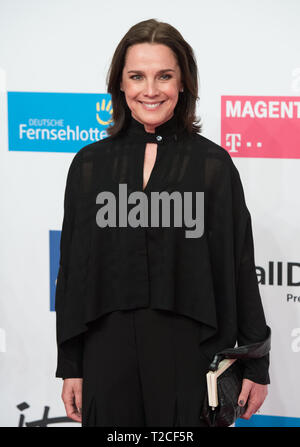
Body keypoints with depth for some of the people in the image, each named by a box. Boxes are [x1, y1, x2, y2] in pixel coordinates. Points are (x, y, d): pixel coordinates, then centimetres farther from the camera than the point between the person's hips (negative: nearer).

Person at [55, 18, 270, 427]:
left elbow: (240, 269, 1)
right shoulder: (90, 164, 6)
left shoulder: (213, 164, 0)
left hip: (190, 349, -2)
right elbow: (72, 271, 7)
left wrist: (256, 366, 0)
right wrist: (69, 366, 6)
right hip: (110, 348, 2)